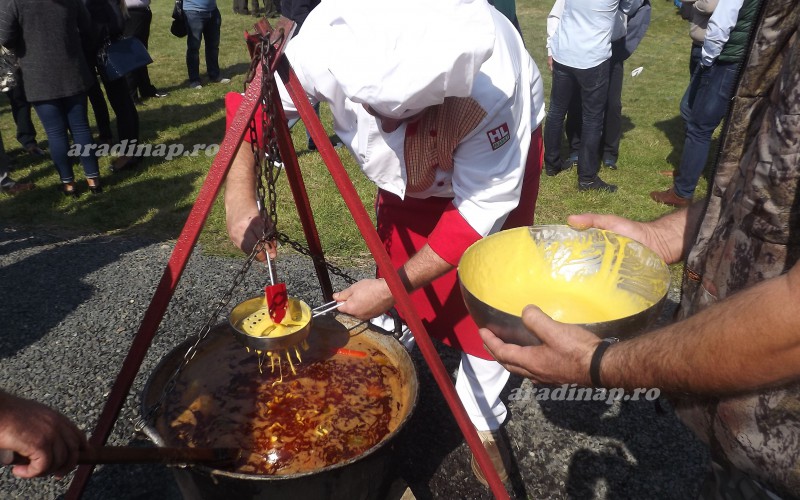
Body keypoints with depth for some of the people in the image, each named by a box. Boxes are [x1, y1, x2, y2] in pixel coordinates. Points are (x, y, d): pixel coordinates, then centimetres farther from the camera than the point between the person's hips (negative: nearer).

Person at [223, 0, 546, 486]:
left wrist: (397, 286, -34)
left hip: (498, 151, -3)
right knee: (391, 300, 7)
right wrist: (240, 195, -31)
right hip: (405, 166, 3)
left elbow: (482, 209, -32)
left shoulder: (494, 92, -42)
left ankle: (484, 422, 19)